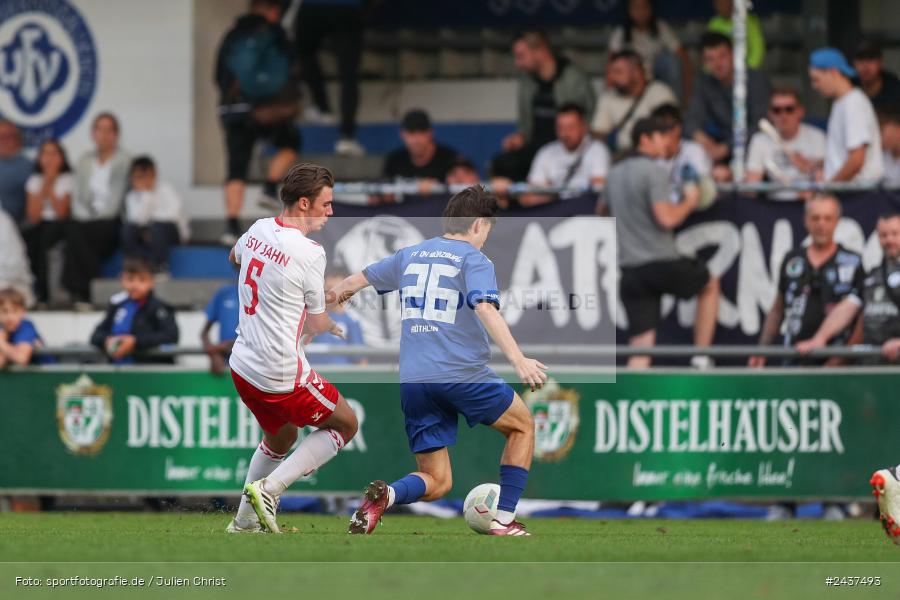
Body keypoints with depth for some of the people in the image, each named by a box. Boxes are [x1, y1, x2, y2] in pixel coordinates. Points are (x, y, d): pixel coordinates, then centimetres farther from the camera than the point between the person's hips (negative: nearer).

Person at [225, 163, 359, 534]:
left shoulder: (258, 230, 2)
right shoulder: (309, 253, -19)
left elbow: (234, 257, 29)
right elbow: (315, 324, -7)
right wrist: (332, 325, 17)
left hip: (242, 365, 8)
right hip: (283, 376, -8)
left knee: (279, 439, 30)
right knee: (346, 424, 13)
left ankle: (244, 522, 32)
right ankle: (268, 488, 0)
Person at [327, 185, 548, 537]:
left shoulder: (410, 255, 16)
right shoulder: (474, 260, -2)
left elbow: (360, 280, 29)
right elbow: (485, 309, -20)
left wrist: (336, 293, 51)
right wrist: (518, 360, -29)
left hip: (413, 382, 5)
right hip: (463, 373, -5)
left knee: (437, 483, 10)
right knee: (523, 426, 21)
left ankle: (388, 494, -24)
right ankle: (503, 522, 11)